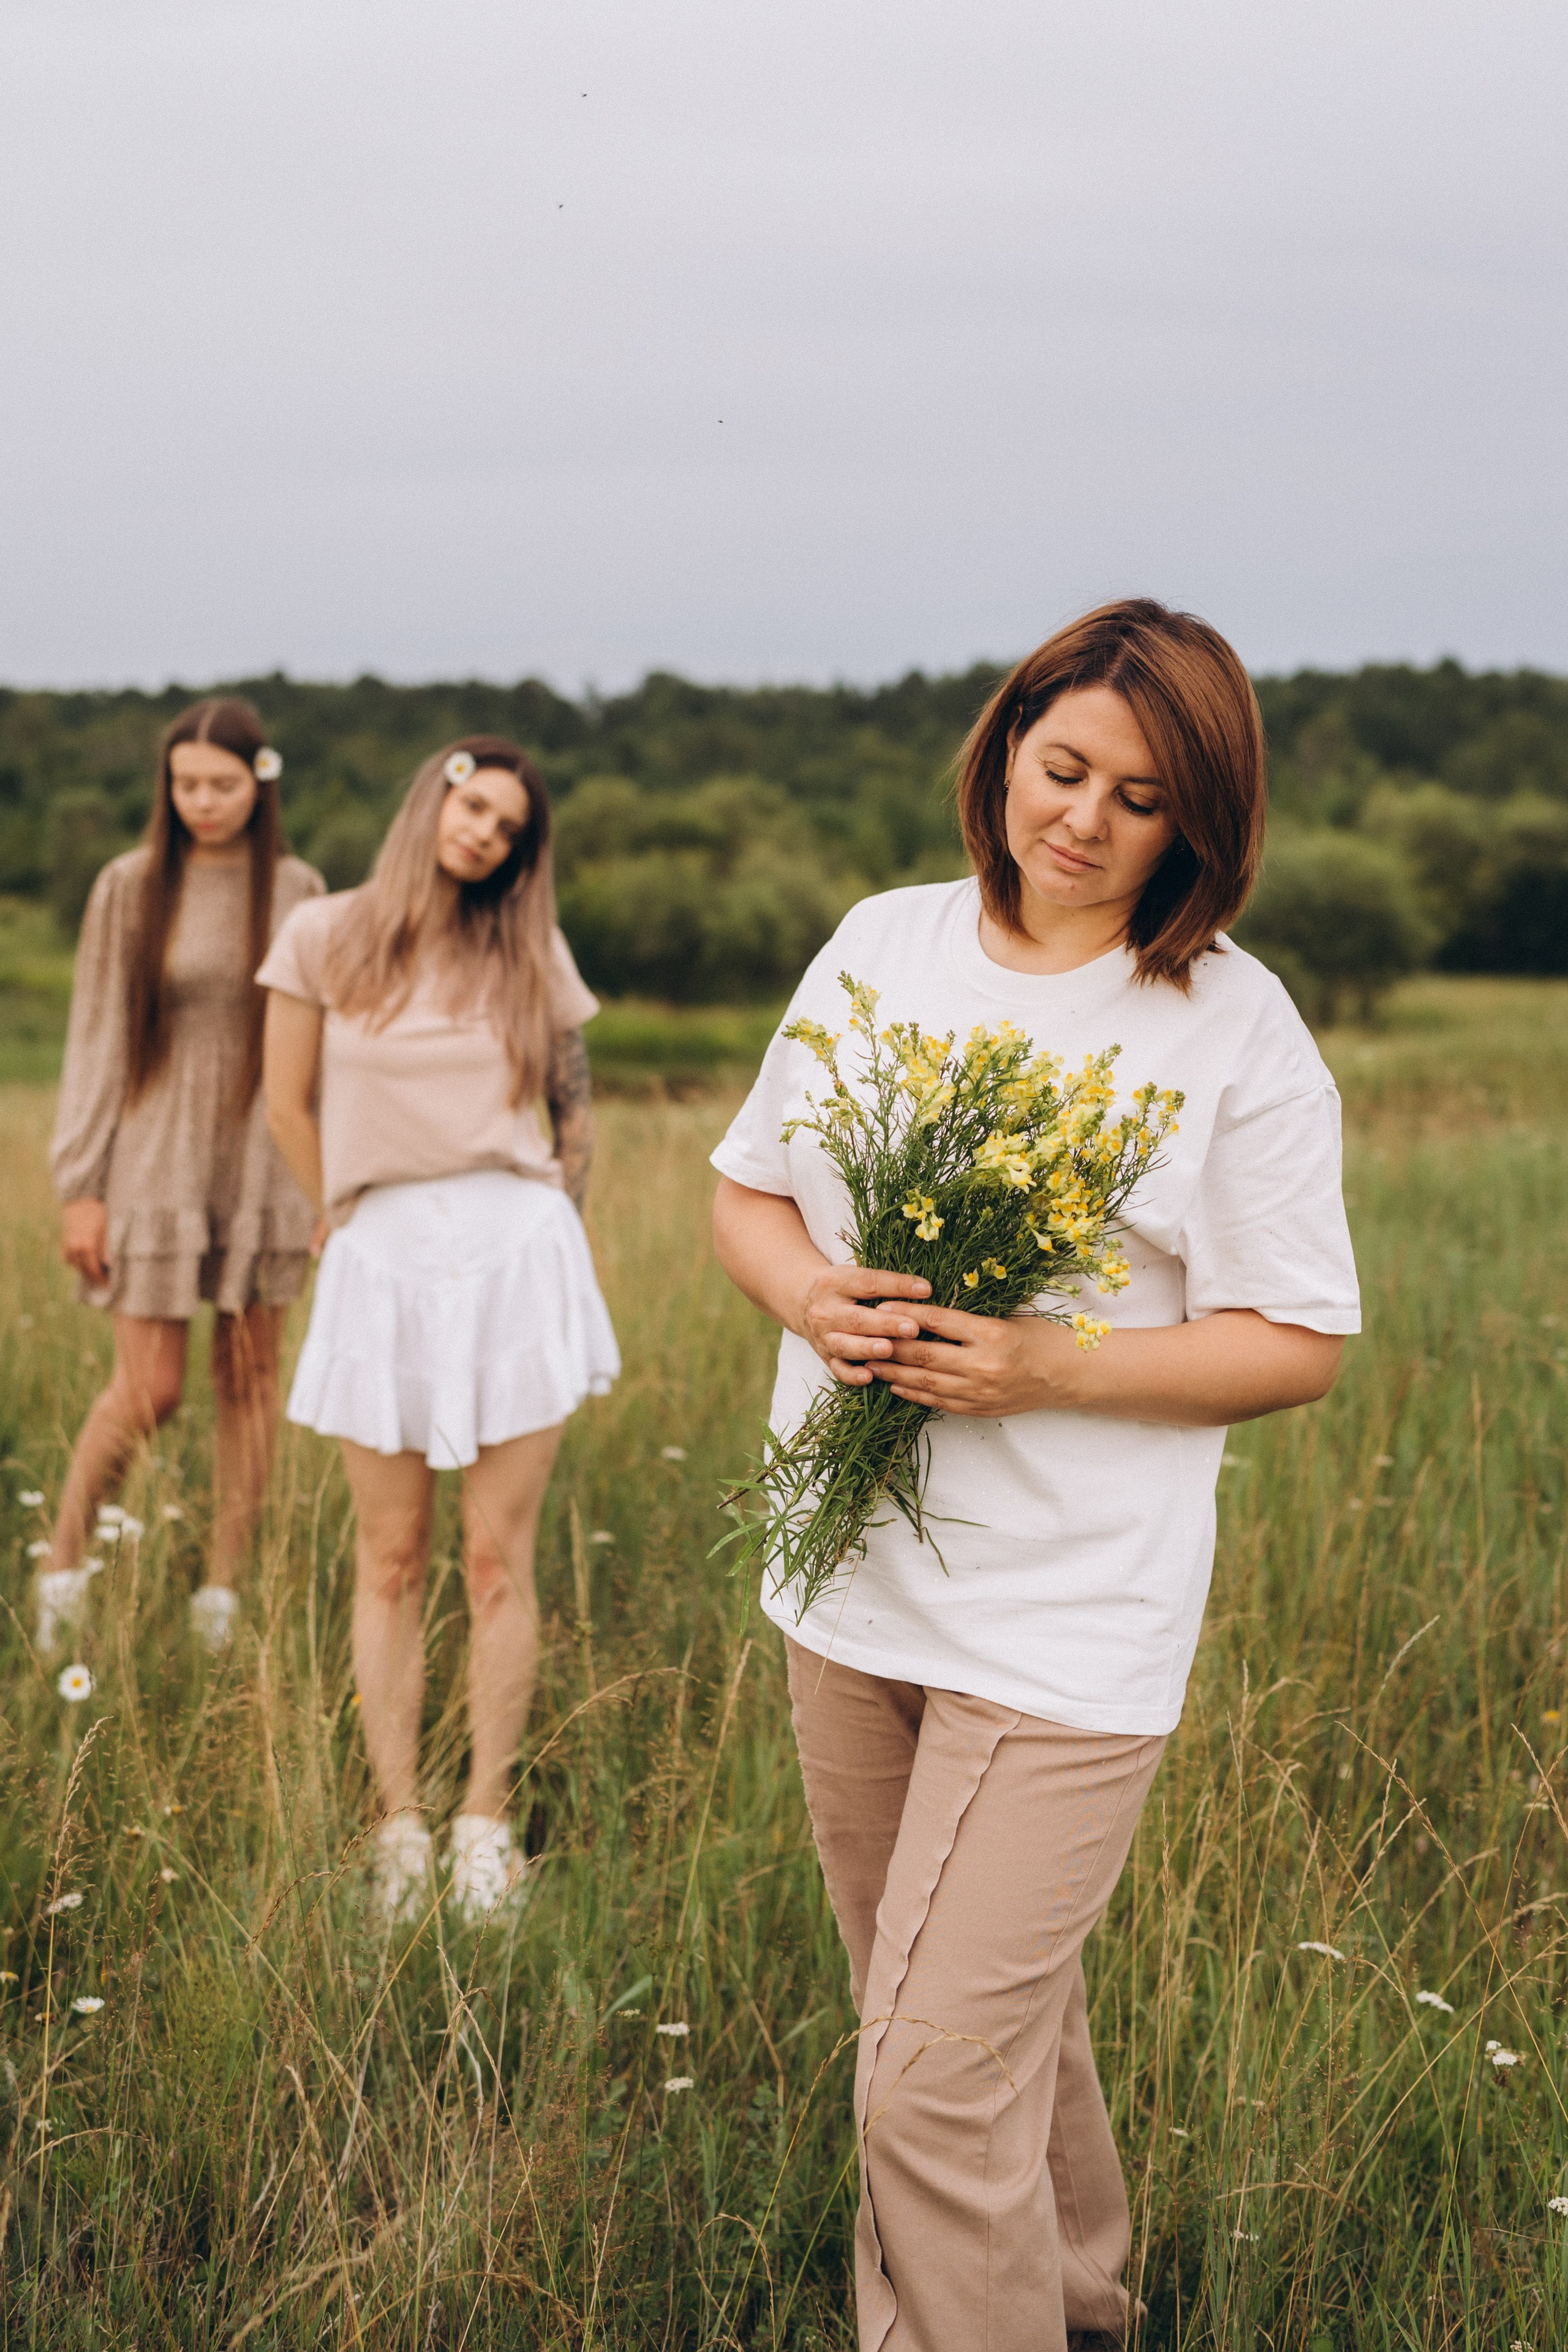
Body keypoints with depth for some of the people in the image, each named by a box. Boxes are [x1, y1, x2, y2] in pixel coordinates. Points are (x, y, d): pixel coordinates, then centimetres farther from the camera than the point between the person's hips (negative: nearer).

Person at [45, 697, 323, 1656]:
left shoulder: (298, 892, 2)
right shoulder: (131, 887, -2)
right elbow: (97, 1040, 0)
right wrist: (81, 1187, -3)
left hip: (262, 1165, 2)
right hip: (157, 1160, -2)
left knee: (250, 1379, 6)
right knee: (149, 1390, -2)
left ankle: (225, 1592, 18)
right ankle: (65, 1560, 21)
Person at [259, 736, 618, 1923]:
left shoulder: (531, 956, 7)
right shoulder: (326, 937, 3)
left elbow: (576, 1111, 16)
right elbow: (289, 1106, 9)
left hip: (515, 1256, 1)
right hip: (383, 1266, 0)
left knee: (499, 1558, 2)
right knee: (391, 1560, 4)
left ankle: (487, 1825, 11)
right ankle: (399, 1830, 10)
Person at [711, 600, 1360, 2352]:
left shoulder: (1238, 1028, -9)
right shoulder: (882, 946, 5)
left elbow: (1297, 1345, -7)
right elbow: (746, 1191, 12)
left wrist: (1046, 1369, -20)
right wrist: (812, 1295, -10)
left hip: (1070, 1623, -5)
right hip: (850, 1576, 5)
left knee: (935, 2083, -8)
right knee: (994, 2020, 21)